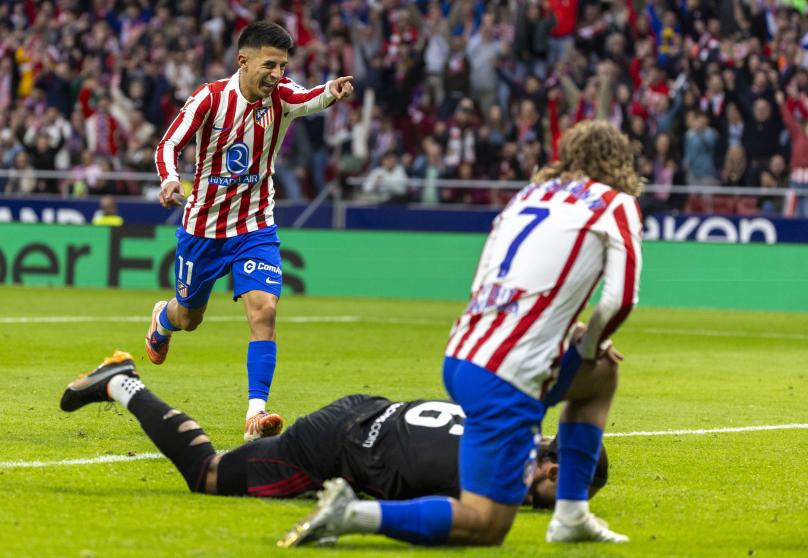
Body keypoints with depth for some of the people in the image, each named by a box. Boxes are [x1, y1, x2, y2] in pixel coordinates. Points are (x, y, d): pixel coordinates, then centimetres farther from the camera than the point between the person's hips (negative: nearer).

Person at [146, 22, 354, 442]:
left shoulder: (280, 97, -13)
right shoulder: (210, 98, -16)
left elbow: (310, 99, -35)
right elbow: (169, 144, -20)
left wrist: (331, 92, -60)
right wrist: (169, 178, -43)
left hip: (255, 227, 0)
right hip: (202, 226, 0)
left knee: (264, 310, -20)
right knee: (188, 317, 18)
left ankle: (255, 415, -21)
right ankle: (162, 319, 57)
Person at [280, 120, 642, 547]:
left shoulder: (528, 194, 21)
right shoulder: (617, 205, 4)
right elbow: (621, 298, -8)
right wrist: (590, 343, 13)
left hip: (462, 356, 8)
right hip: (504, 379, -8)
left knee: (601, 376, 30)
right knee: (485, 525, -3)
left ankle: (571, 515, 26)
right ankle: (352, 514, -19)